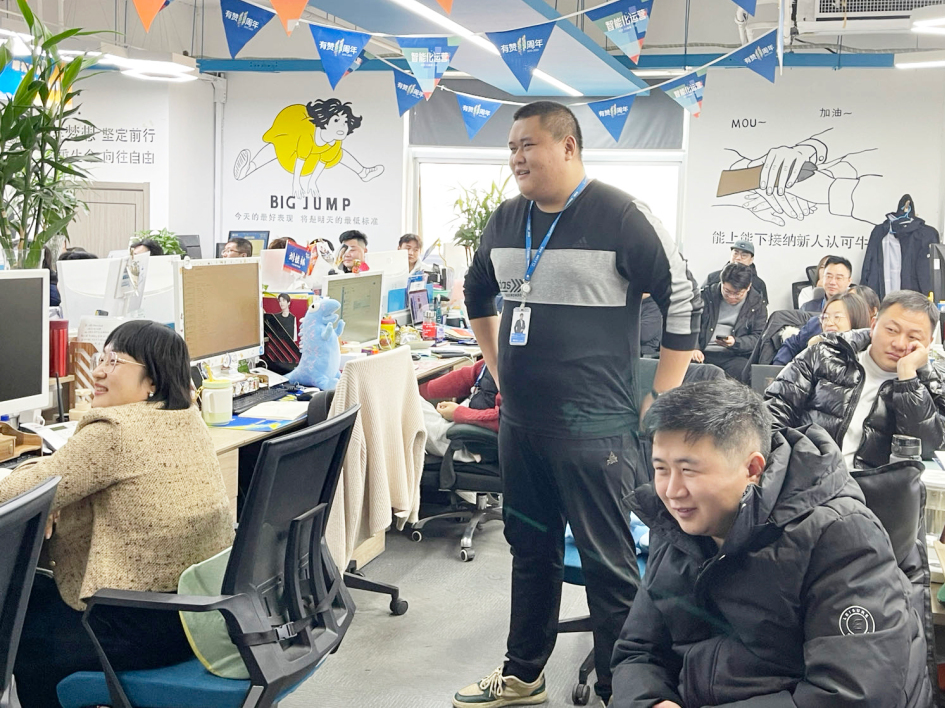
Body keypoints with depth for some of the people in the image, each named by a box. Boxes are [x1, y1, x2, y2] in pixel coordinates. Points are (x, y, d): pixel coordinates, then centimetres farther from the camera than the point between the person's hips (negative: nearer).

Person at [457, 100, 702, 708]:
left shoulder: (621, 217, -12)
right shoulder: (507, 220, 8)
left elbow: (684, 303, -10)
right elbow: (479, 295, 27)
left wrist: (659, 401, -10)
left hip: (595, 430, -7)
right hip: (520, 425, 7)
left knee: (609, 565, 1)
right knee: (531, 551, 19)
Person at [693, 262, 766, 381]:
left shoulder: (757, 305, 11)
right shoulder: (707, 295, 12)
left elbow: (758, 337, 6)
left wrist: (735, 342, -13)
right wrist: (693, 348, -10)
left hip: (734, 357, 0)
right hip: (703, 354, 0)